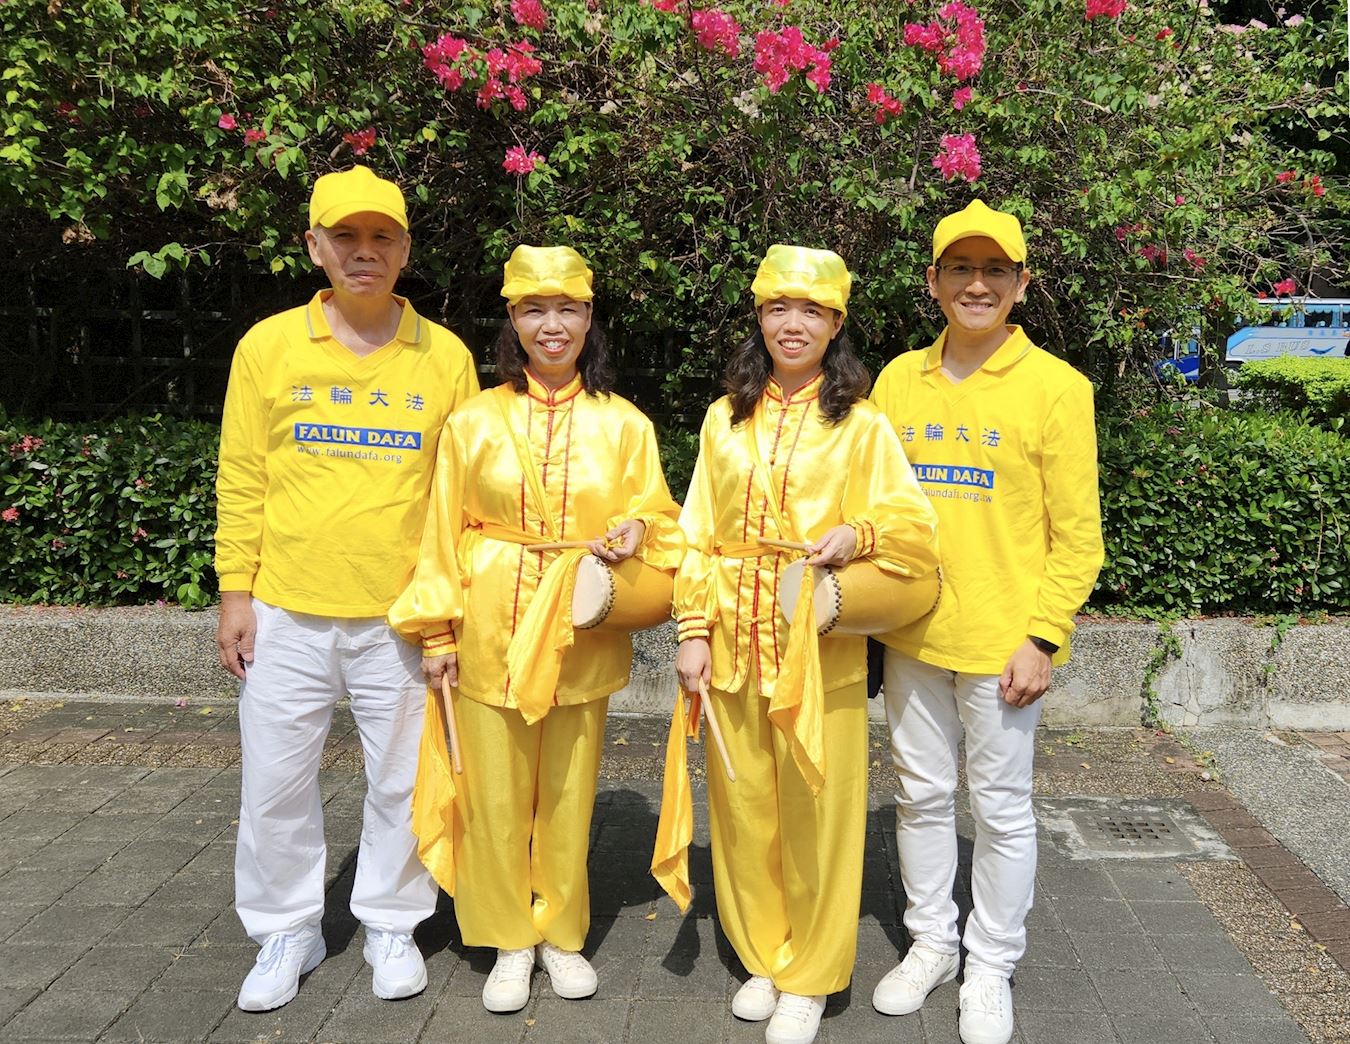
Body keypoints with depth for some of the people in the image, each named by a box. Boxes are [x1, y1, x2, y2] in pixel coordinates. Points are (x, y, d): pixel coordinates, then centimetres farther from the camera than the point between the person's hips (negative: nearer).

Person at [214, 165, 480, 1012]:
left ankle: (392, 926, 30)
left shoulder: (446, 357, 2)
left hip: (404, 614, 0)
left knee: (404, 781, 10)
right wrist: (236, 592, 0)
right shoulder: (268, 346, 2)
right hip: (286, 613, 1)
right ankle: (286, 932, 30)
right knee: (276, 782, 10)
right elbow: (242, 481, 4)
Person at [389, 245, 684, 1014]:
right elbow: (446, 532, 3)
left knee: (569, 793, 10)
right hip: (491, 634, 0)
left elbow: (657, 516, 8)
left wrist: (637, 532, -15)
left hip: (582, 638, 0)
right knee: (497, 793, 6)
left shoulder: (625, 425, 2)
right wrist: (438, 632, -1)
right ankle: (509, 939, 26)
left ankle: (563, 933, 30)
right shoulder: (475, 422, 1)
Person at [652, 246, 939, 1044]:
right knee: (744, 806, 11)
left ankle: (811, 976, 23)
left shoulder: (861, 425, 0)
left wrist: (858, 532, -23)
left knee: (816, 809, 4)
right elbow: (700, 534, 6)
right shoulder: (726, 418, 9)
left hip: (821, 647, -3)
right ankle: (763, 956, 31)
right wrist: (694, 630, -2)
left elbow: (916, 526, -3)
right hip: (733, 644, 3)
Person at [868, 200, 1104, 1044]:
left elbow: (1077, 535, -6)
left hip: (1001, 641, -4)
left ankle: (991, 967, 28)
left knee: (1001, 808, 9)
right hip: (911, 635, 4)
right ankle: (930, 943, 35)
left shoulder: (1056, 387, -6)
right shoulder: (898, 379, 5)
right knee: (922, 794, 15)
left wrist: (1041, 636, -12)